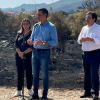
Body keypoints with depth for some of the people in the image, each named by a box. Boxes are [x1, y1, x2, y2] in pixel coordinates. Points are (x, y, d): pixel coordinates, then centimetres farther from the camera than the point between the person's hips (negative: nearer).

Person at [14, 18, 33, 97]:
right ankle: (19, 90, 11)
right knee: (20, 73, 6)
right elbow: (16, 45, 5)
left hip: (28, 56, -3)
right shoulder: (19, 34, 10)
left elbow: (32, 46, -9)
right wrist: (20, 53, -12)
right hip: (19, 56, 3)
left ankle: (29, 89, 15)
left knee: (29, 72, 2)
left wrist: (24, 53, -17)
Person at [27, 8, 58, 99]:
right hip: (35, 52, 6)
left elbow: (55, 42, -10)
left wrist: (43, 43, -23)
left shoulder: (51, 27, -5)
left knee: (44, 75, 0)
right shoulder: (36, 26, 12)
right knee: (35, 74, 9)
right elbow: (32, 39, 16)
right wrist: (30, 41, -9)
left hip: (45, 53, -5)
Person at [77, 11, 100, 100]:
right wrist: (82, 39, -5)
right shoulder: (84, 28, 16)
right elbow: (79, 40, 17)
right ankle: (87, 91, 19)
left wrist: (90, 39, -21)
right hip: (85, 53, 7)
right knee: (87, 73, 11)